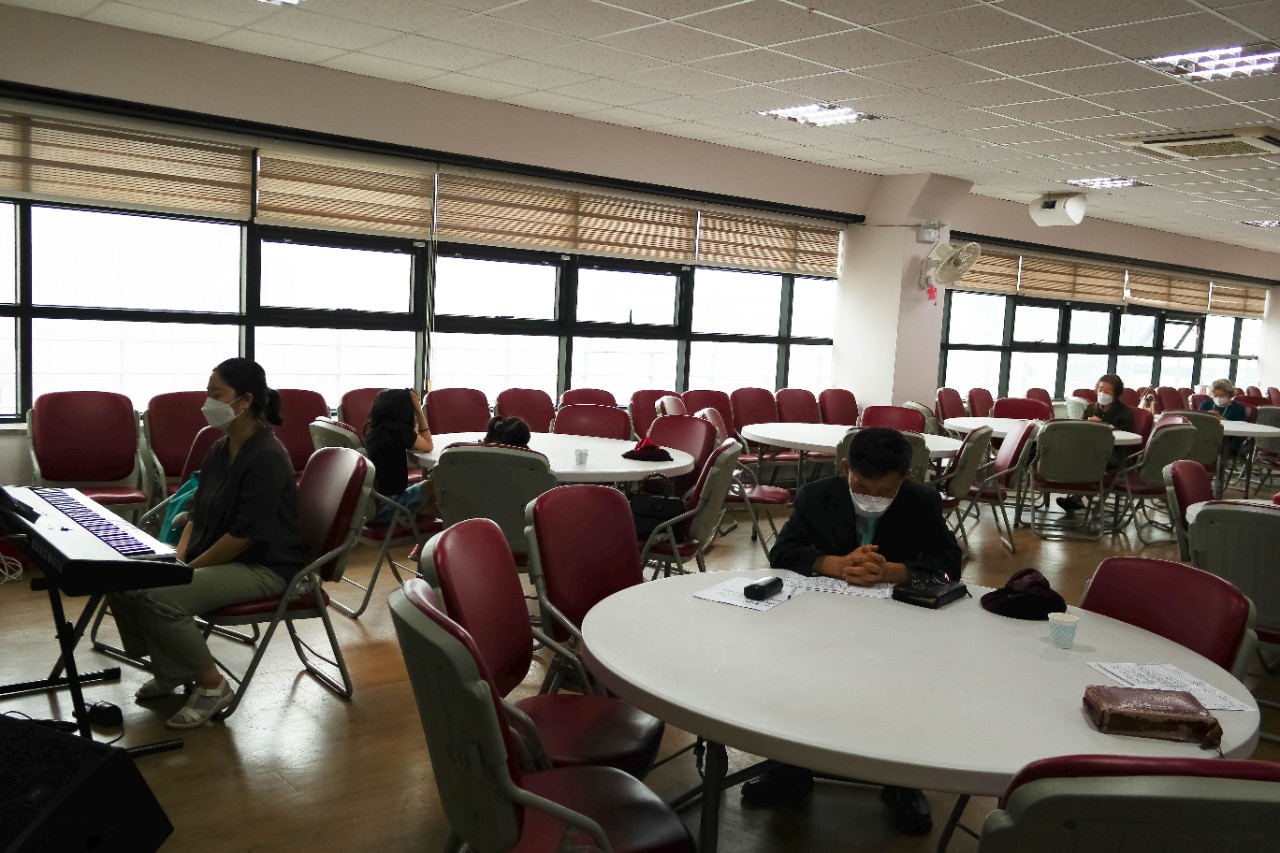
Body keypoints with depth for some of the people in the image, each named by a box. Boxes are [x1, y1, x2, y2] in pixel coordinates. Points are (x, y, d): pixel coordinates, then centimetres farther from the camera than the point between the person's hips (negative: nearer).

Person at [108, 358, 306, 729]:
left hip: (264, 566, -9)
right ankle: (169, 670, 16)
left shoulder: (267, 458, -20)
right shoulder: (219, 451, 8)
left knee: (158, 596, -27)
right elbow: (197, 515, 15)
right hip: (220, 557, 9)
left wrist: (190, 569, -16)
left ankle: (212, 685, -7)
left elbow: (244, 535, -23)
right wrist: (177, 559, -2)